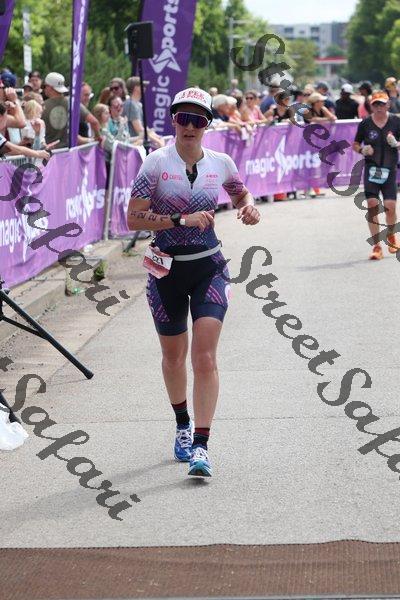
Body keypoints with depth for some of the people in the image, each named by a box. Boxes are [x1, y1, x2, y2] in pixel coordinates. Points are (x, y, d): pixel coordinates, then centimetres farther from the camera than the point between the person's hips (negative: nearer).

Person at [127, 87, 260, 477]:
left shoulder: (220, 163, 0)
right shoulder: (157, 163, -8)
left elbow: (241, 194, 21)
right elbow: (133, 218, -12)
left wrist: (249, 208, -2)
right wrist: (181, 220, -21)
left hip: (209, 268, 0)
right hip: (166, 270, 0)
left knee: (205, 357, -12)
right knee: (173, 355, 14)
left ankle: (200, 446, -13)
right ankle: (183, 425, 40)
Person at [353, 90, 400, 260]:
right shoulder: (365, 123, 2)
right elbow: (355, 144, 12)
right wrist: (362, 149, -8)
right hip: (371, 168, 0)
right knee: (372, 205, -8)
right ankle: (377, 247, -3)